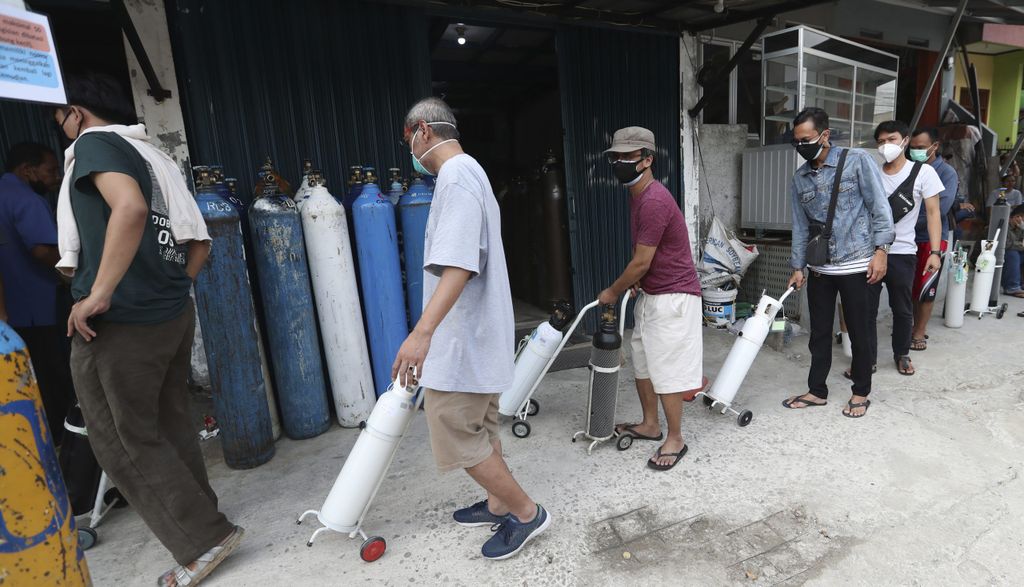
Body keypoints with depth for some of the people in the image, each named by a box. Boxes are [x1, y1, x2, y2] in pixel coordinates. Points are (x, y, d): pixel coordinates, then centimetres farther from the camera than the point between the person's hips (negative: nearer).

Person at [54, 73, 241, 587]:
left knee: (126, 444, 5)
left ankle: (203, 538, 10)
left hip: (118, 325, -8)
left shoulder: (94, 142, -7)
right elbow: (199, 240, 17)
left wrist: (99, 293, -25)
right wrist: (168, 289, 19)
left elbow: (130, 208, -29)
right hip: (173, 314, 8)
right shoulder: (155, 157, 17)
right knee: (169, 424, 18)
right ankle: (198, 520, 30)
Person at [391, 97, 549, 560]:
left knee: (457, 438, 1)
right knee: (480, 429, 20)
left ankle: (526, 512, 16)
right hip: (478, 331, 10)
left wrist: (423, 331, -37)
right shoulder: (468, 172, 17)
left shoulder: (456, 174, -16)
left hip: (463, 336, -10)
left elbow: (459, 263, -30)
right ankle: (499, 504, 36)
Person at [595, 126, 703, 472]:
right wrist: (634, 284, 14)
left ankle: (675, 440, 17)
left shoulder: (654, 201, -23)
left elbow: (641, 262, -20)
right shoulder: (637, 196, 9)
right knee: (642, 362, 18)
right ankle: (650, 424, 34)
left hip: (673, 298, -10)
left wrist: (613, 292, -6)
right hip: (651, 295, 10)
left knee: (666, 371, -1)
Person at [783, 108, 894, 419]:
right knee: (819, 332, 11)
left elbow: (879, 207, -6)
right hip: (819, 268, 4)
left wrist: (881, 249, -14)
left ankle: (861, 392, 25)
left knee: (859, 332, 7)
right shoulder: (799, 178, 8)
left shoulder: (857, 161, -5)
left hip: (856, 265, -4)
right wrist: (798, 267, 8)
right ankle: (817, 390, 25)